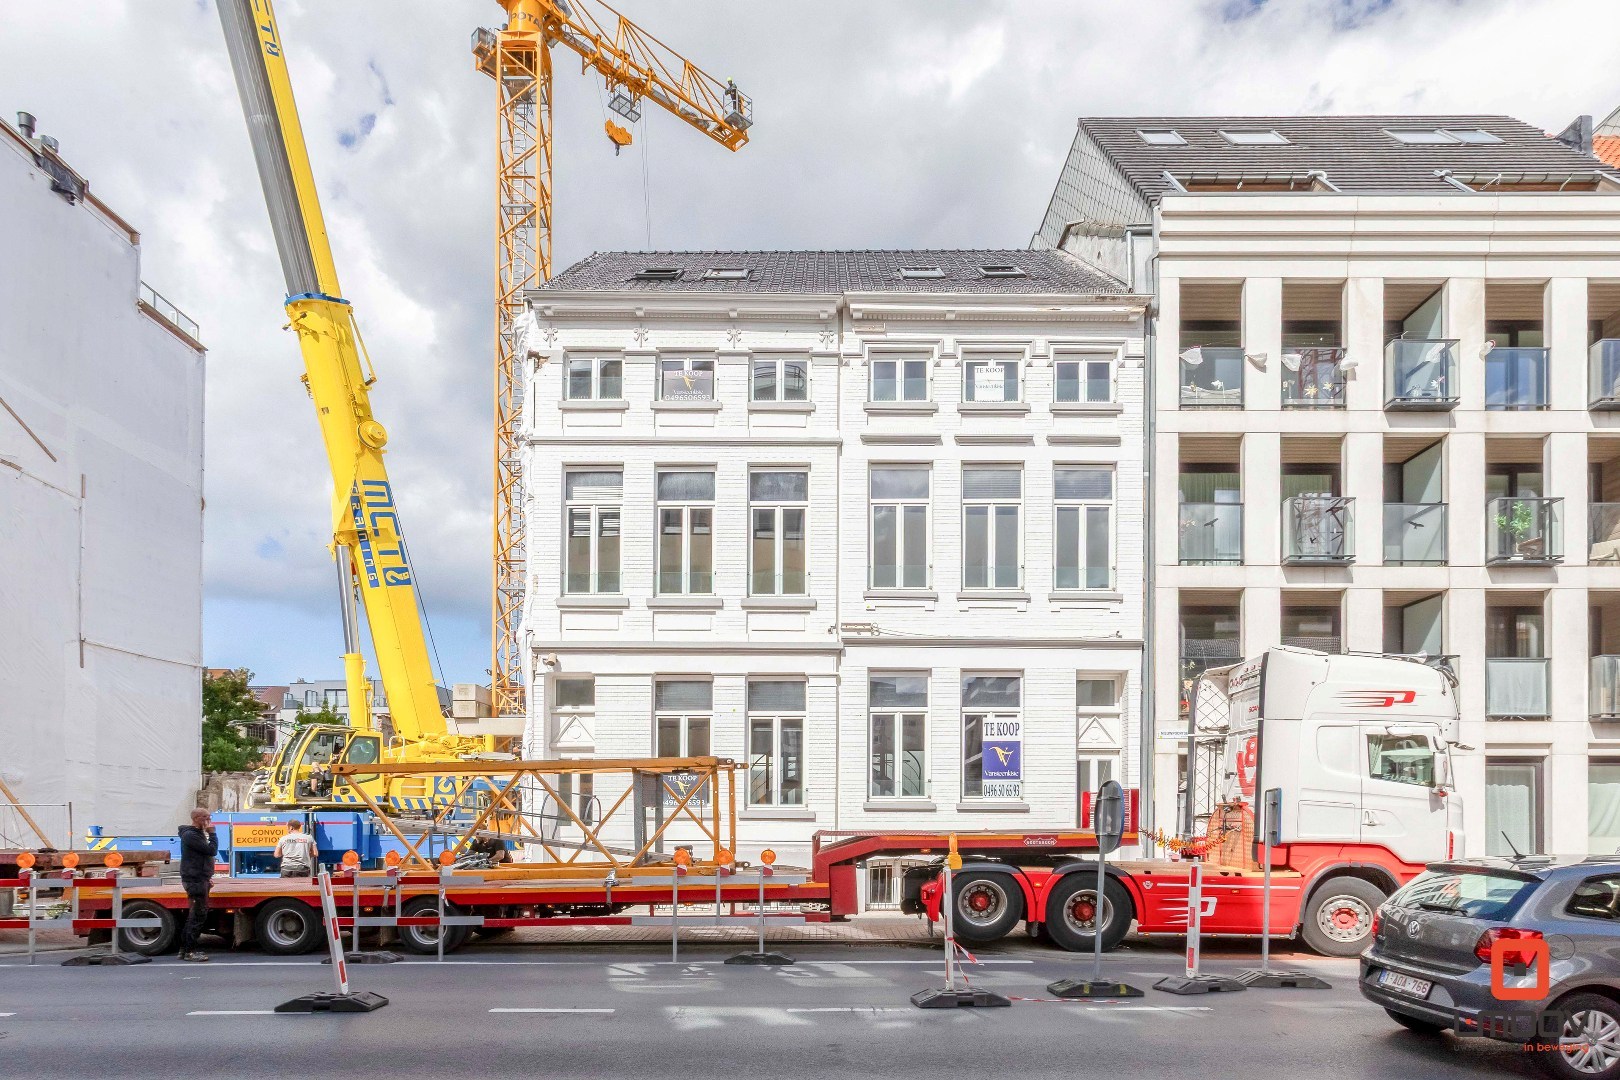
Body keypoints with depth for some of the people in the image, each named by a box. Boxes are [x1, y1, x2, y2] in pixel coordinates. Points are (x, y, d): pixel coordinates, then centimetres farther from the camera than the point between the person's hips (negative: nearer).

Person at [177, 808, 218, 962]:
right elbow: (212, 850, -20)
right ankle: (189, 951, -4)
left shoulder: (198, 834, 18)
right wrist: (212, 833, -10)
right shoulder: (190, 835, -15)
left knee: (196, 915, 13)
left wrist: (207, 877, 21)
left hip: (199, 880, 10)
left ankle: (184, 949, 18)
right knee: (198, 916, -8)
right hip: (195, 880, -10)